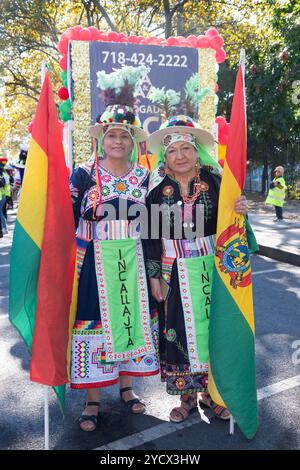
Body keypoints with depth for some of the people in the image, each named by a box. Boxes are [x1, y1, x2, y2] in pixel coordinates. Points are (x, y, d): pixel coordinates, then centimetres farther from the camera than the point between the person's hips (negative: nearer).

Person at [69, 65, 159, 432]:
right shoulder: (84, 174, -3)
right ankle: (92, 400, 20)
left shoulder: (143, 176, 7)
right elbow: (67, 219, -3)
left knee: (132, 317, 10)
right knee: (94, 322, 2)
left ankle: (126, 387, 32)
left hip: (133, 260, 3)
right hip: (95, 260, -3)